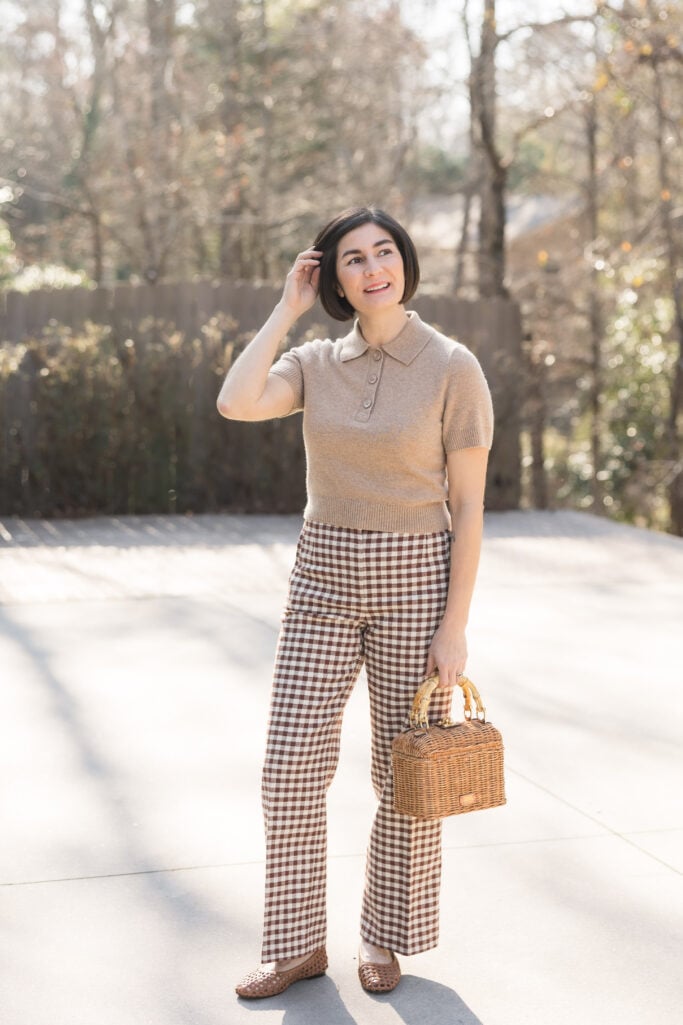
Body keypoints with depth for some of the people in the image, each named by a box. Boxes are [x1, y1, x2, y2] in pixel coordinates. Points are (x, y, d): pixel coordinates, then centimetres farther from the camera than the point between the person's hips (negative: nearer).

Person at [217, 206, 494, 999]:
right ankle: (300, 943, 20)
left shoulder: (454, 368, -7)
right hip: (323, 579, 3)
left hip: (415, 580, -3)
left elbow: (468, 507, -7)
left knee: (407, 771, 7)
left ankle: (385, 935, 29)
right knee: (292, 767, 2)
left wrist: (454, 627, -11)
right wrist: (288, 307, -6)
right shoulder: (315, 364, 3)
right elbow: (235, 404, -17)